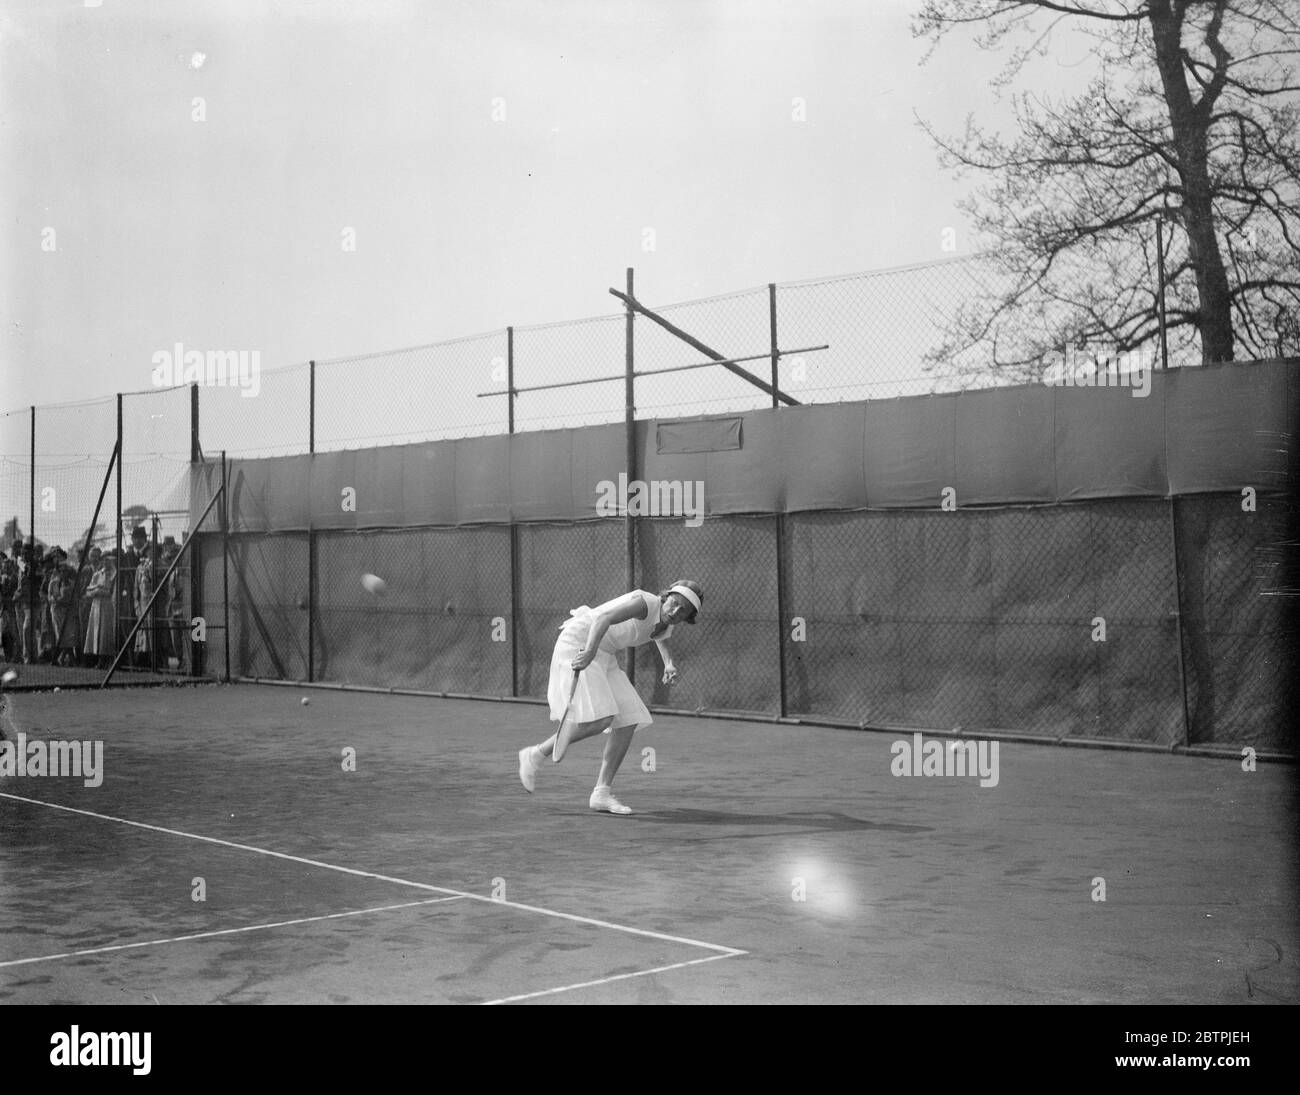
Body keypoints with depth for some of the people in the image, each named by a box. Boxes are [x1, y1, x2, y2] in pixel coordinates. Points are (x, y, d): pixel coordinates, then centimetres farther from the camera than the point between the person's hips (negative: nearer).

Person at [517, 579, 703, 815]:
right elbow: (603, 618, -36)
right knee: (600, 719, -22)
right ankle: (536, 754, -6)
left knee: (628, 722, -2)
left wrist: (669, 663, 14)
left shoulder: (666, 628, 5)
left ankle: (601, 793, 3)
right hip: (578, 646, -9)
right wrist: (590, 651, -50)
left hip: (604, 656, 9)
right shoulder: (645, 602, -22)